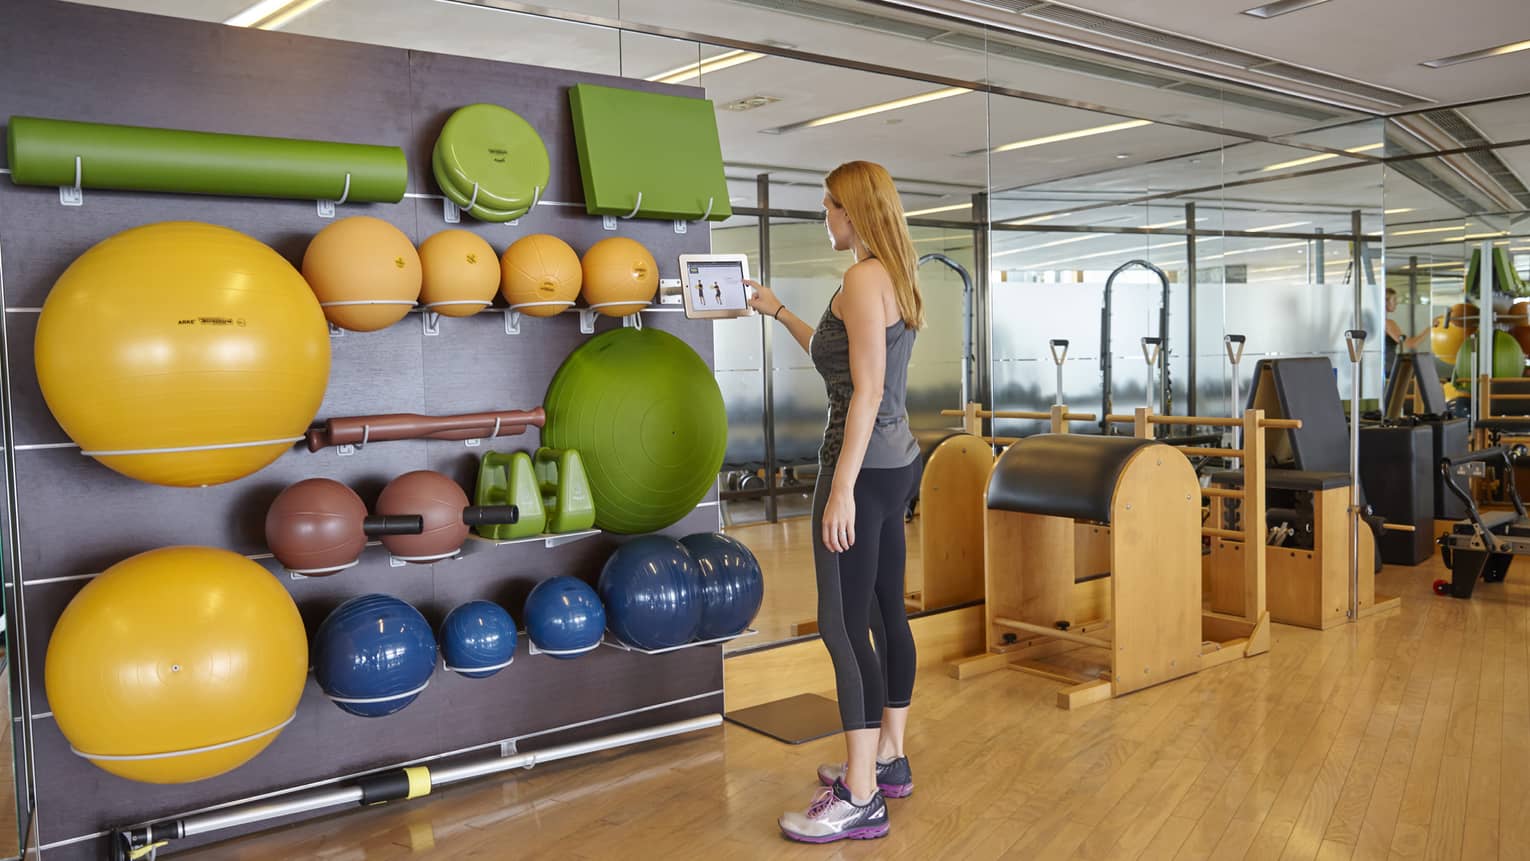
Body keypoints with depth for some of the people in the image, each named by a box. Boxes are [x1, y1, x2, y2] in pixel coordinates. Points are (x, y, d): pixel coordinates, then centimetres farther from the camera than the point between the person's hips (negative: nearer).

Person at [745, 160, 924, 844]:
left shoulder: (863, 278, -14)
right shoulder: (895, 278, 15)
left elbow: (866, 392, -21)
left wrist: (842, 487, -23)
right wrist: (779, 312, 37)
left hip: (865, 465, -10)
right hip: (898, 462, 10)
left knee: (843, 625, -7)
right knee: (886, 613, 15)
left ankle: (861, 799, -1)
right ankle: (888, 760, 27)